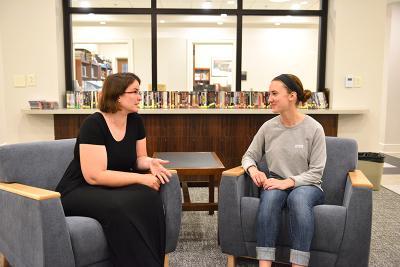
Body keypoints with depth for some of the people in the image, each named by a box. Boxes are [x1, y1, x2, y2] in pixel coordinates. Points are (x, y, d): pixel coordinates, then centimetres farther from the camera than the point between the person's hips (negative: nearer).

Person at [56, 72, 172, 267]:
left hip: (114, 186, 6)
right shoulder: (94, 125, -20)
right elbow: (94, 176, -26)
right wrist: (141, 178, -25)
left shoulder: (135, 120, -1)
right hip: (79, 191, -5)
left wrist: (150, 163, -14)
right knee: (119, 207, -36)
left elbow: (139, 158, 11)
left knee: (148, 197, -26)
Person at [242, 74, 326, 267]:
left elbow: (316, 172, -9)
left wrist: (288, 182, -23)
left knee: (298, 197, -37)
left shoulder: (314, 128, -8)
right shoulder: (268, 127, 2)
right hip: (276, 183, 2)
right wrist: (252, 169, -14)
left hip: (306, 186, -2)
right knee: (270, 195, -34)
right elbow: (249, 156, 10)